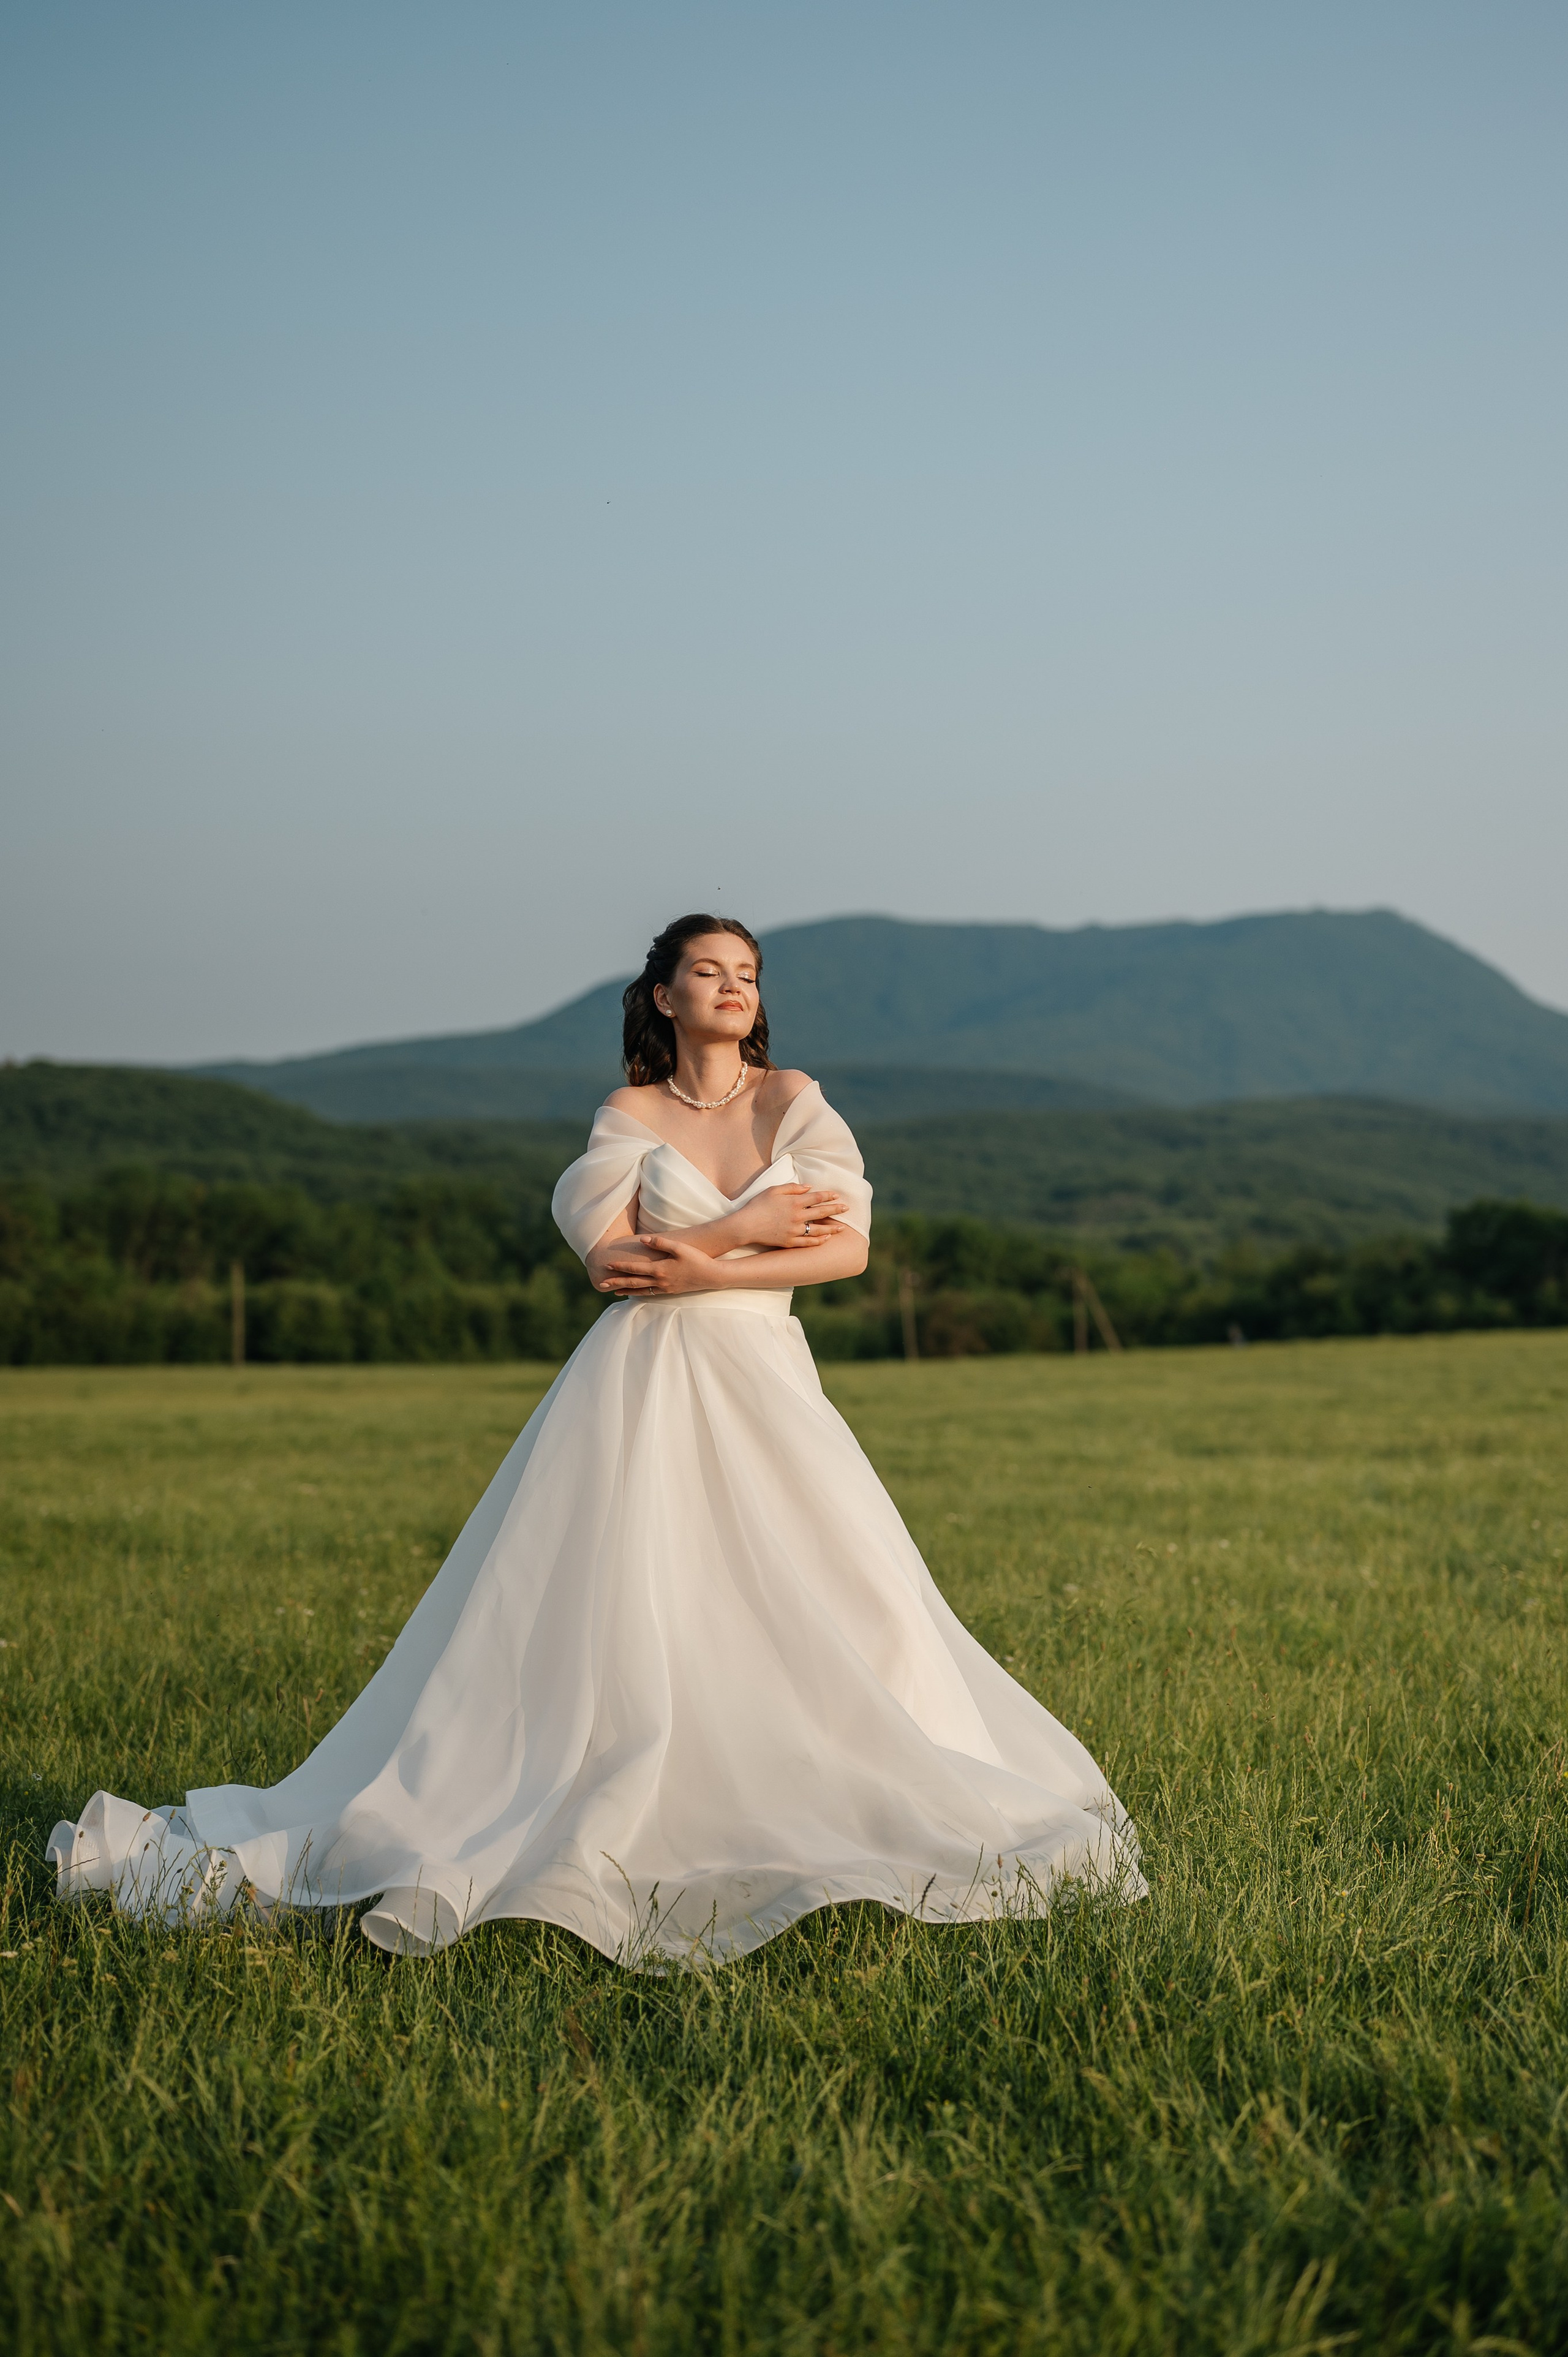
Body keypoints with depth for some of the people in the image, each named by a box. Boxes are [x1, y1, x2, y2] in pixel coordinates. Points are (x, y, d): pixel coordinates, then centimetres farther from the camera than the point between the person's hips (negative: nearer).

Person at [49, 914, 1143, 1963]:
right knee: (610, 1620, -7)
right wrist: (745, 1224, -9)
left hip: (765, 1384, 1)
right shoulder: (629, 1115, 7)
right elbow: (609, 1256, -5)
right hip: (643, 1390, -1)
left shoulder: (795, 1102, 8)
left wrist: (699, 1266, -9)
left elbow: (847, 1248, -3)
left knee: (830, 1611, -6)